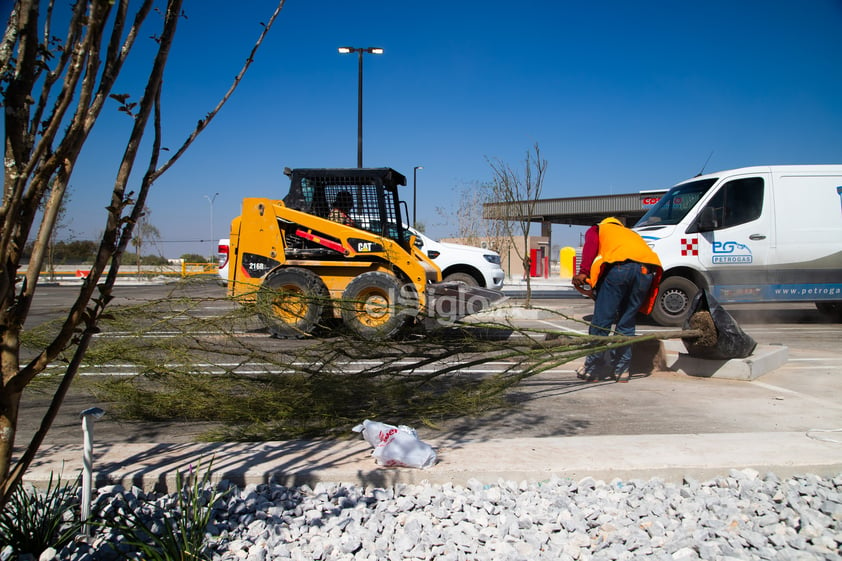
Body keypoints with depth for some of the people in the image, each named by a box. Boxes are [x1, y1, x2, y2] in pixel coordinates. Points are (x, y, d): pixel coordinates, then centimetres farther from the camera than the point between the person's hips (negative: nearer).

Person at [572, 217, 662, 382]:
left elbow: (591, 244, 6)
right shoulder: (632, 233, 42)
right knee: (627, 323, 14)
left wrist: (583, 272, -4)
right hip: (646, 270, 5)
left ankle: (592, 369, 5)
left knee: (601, 321, 1)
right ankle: (622, 369, 15)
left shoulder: (597, 229, 29)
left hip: (619, 266, -5)